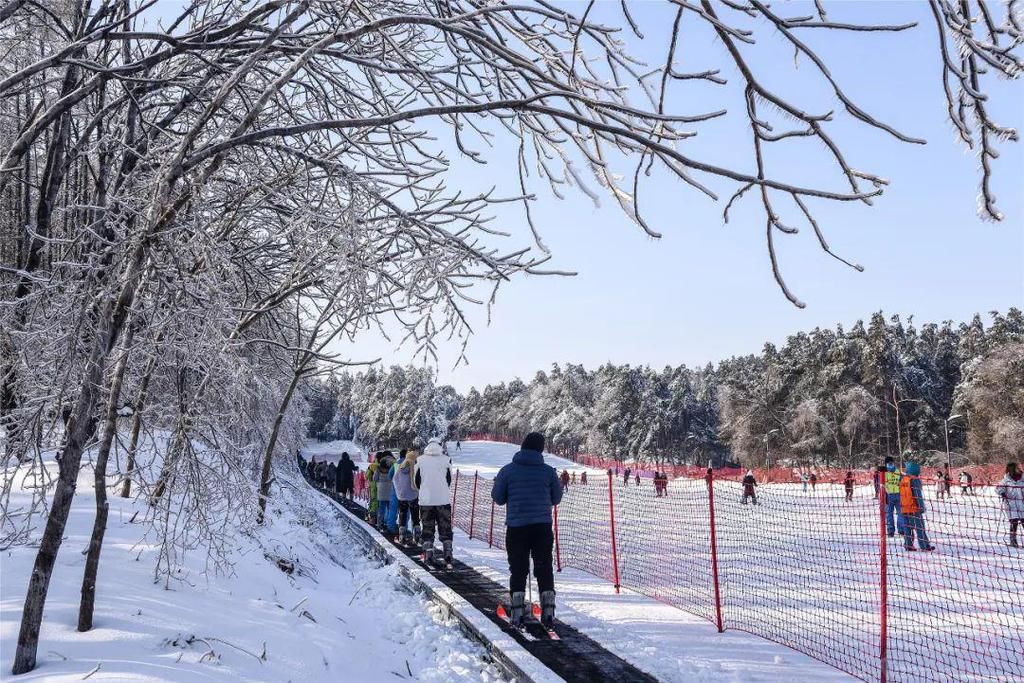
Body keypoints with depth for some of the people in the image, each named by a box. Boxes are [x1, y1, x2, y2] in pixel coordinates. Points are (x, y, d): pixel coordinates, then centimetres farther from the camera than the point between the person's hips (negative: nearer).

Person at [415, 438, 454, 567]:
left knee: (427, 529, 9)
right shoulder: (446, 459, -2)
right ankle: (448, 558, 3)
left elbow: (416, 480, 7)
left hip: (426, 500, 0)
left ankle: (428, 558, 6)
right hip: (444, 500, 0)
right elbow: (449, 480, 7)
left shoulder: (420, 460, -1)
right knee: (445, 529, 8)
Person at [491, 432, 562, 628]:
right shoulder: (549, 471, -1)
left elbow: (498, 498, 2)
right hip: (543, 525, 1)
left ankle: (517, 610, 6)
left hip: (516, 526, -1)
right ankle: (548, 609, 6)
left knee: (518, 569, 9)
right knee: (544, 568, 10)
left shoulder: (507, 470, -4)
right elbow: (556, 499, 8)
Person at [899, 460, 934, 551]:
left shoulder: (902, 479, 8)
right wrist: (921, 507, -9)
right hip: (914, 508, -6)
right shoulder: (915, 480, -13)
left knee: (907, 527, 10)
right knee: (919, 527, 1)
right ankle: (925, 546, 4)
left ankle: (908, 545, 10)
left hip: (904, 508, 7)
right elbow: (918, 495, -15)